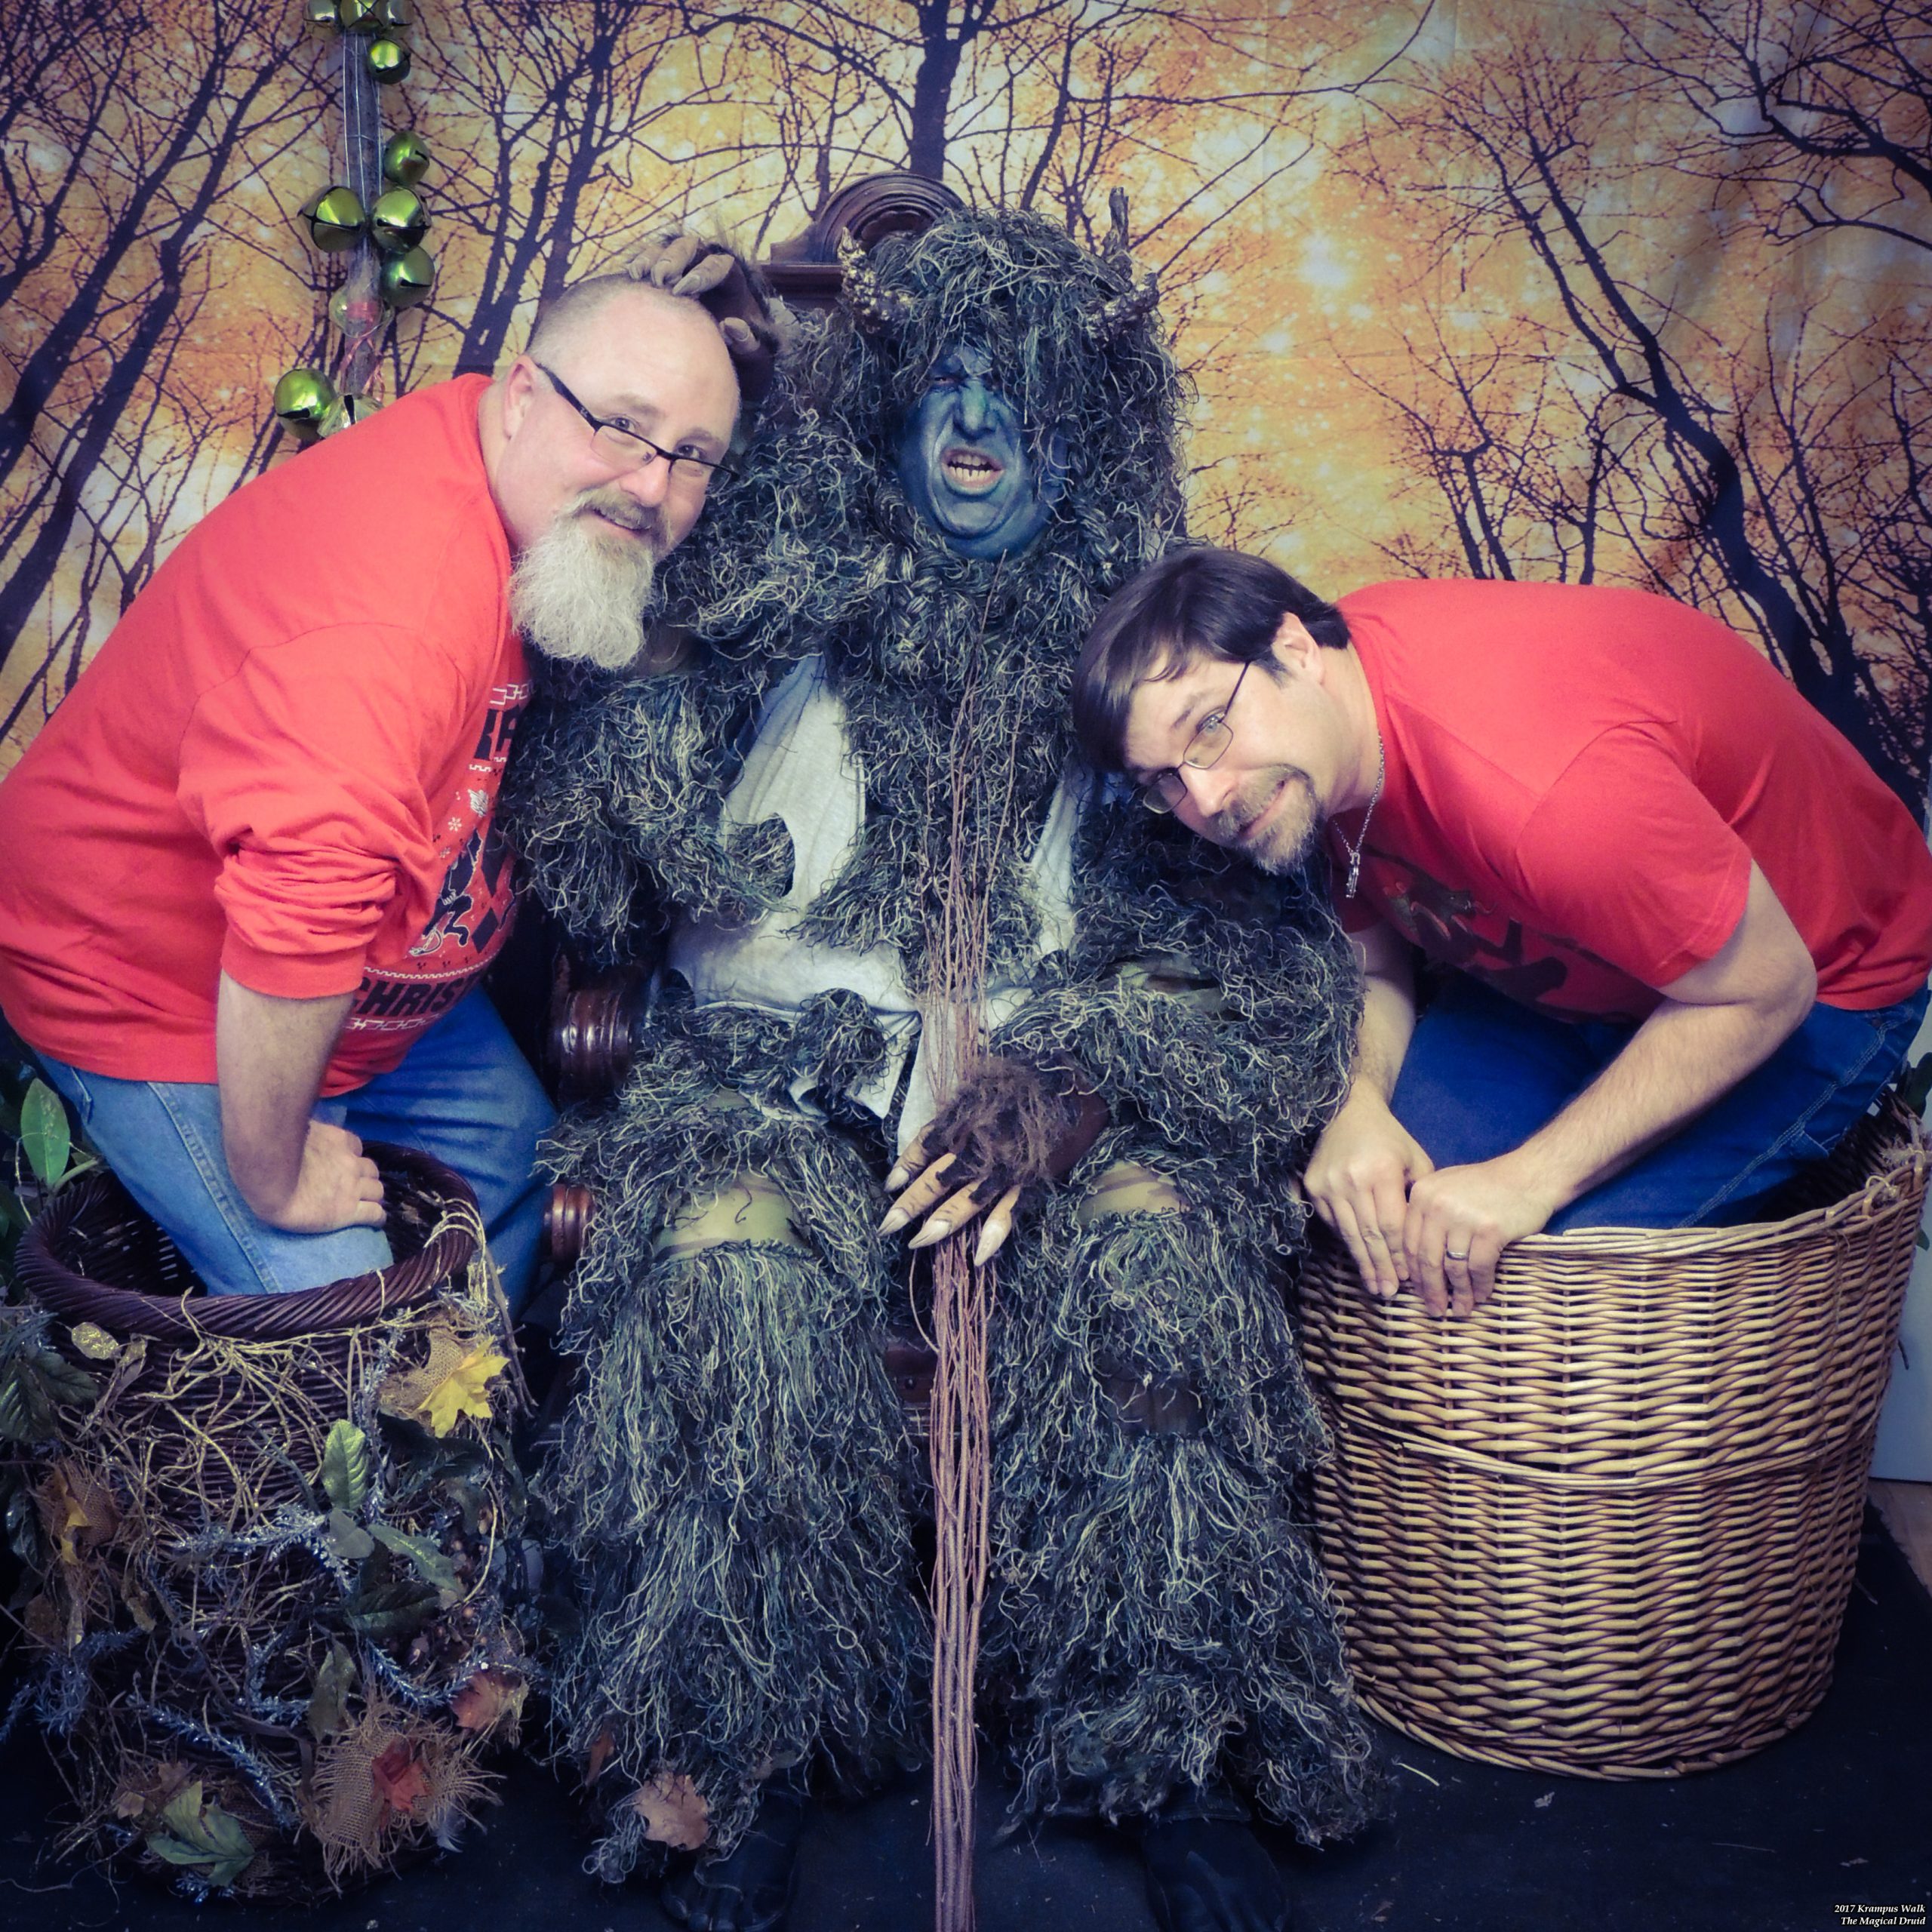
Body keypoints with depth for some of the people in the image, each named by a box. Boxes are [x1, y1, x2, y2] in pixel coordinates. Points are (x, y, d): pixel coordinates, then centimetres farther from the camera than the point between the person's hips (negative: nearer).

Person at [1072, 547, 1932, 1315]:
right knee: (1375, 1209, -10)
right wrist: (1357, 1107, -22)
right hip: (1553, 972, 6)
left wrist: (1528, 1179, -27)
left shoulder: (1537, 788, -41)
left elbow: (1761, 990, -28)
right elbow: (1376, 967, 0)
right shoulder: (1313, 745, -14)